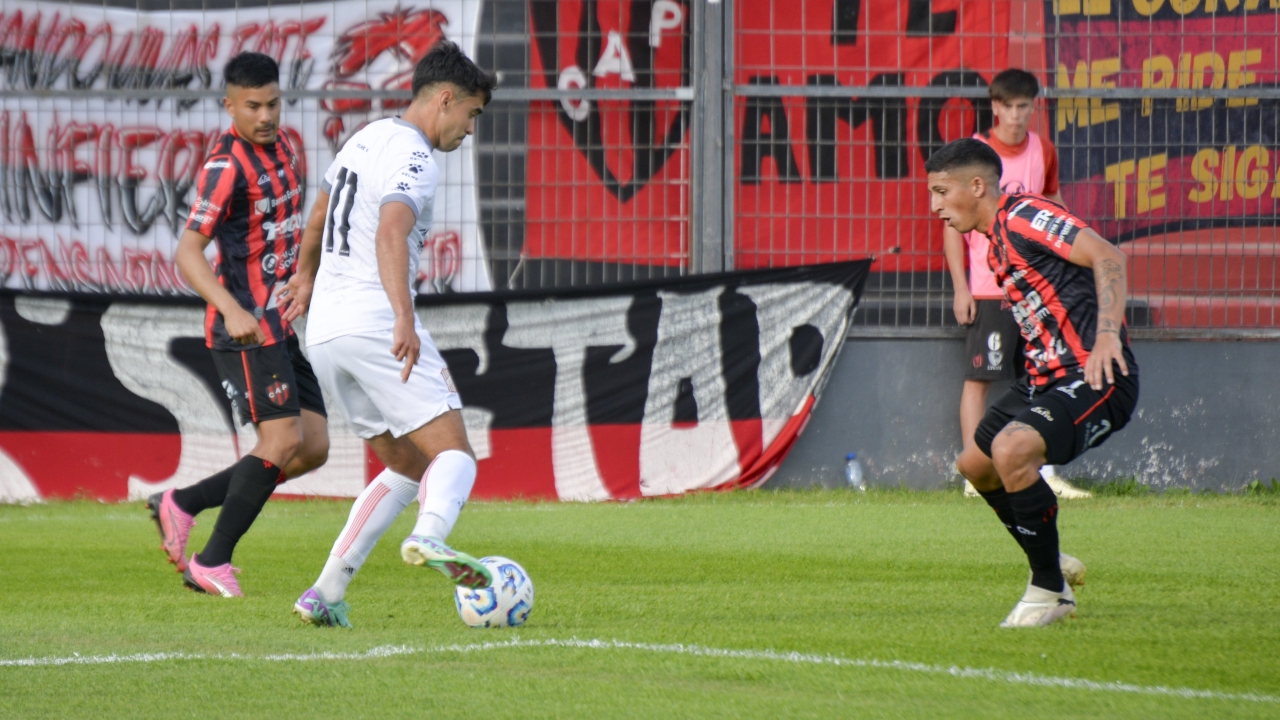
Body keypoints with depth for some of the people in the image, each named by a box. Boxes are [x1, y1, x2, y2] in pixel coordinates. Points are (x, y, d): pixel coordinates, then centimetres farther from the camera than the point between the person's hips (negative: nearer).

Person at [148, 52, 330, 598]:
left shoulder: (279, 149, 12)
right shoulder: (227, 167, -15)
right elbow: (188, 252, -22)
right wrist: (232, 310, -34)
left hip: (281, 325, 9)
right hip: (247, 328, -9)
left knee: (313, 449, 4)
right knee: (283, 440, -16)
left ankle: (181, 505, 12)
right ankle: (212, 563, -8)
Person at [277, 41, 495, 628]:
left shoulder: (365, 140, 20)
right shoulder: (413, 160, -10)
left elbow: (320, 211, 38)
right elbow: (391, 234, -29)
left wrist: (306, 277, 56)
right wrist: (405, 320, -41)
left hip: (324, 333, 9)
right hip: (375, 325, -9)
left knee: (405, 469, 15)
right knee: (454, 453, -11)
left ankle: (325, 595, 7)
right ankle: (429, 537, -44)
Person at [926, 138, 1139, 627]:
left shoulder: (1022, 216, -14)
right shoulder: (995, 242, 16)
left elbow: (1106, 256, -24)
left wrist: (1108, 335, -34)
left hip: (1096, 377, -11)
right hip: (1048, 377, 11)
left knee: (1012, 450, -30)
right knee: (975, 463, 18)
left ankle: (1049, 590, -14)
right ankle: (1053, 566, 34)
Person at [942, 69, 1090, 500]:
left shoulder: (1043, 152, 9)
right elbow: (953, 224, -4)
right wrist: (960, 288, -10)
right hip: (987, 288, -5)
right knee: (979, 378, -5)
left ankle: (1046, 475, 11)